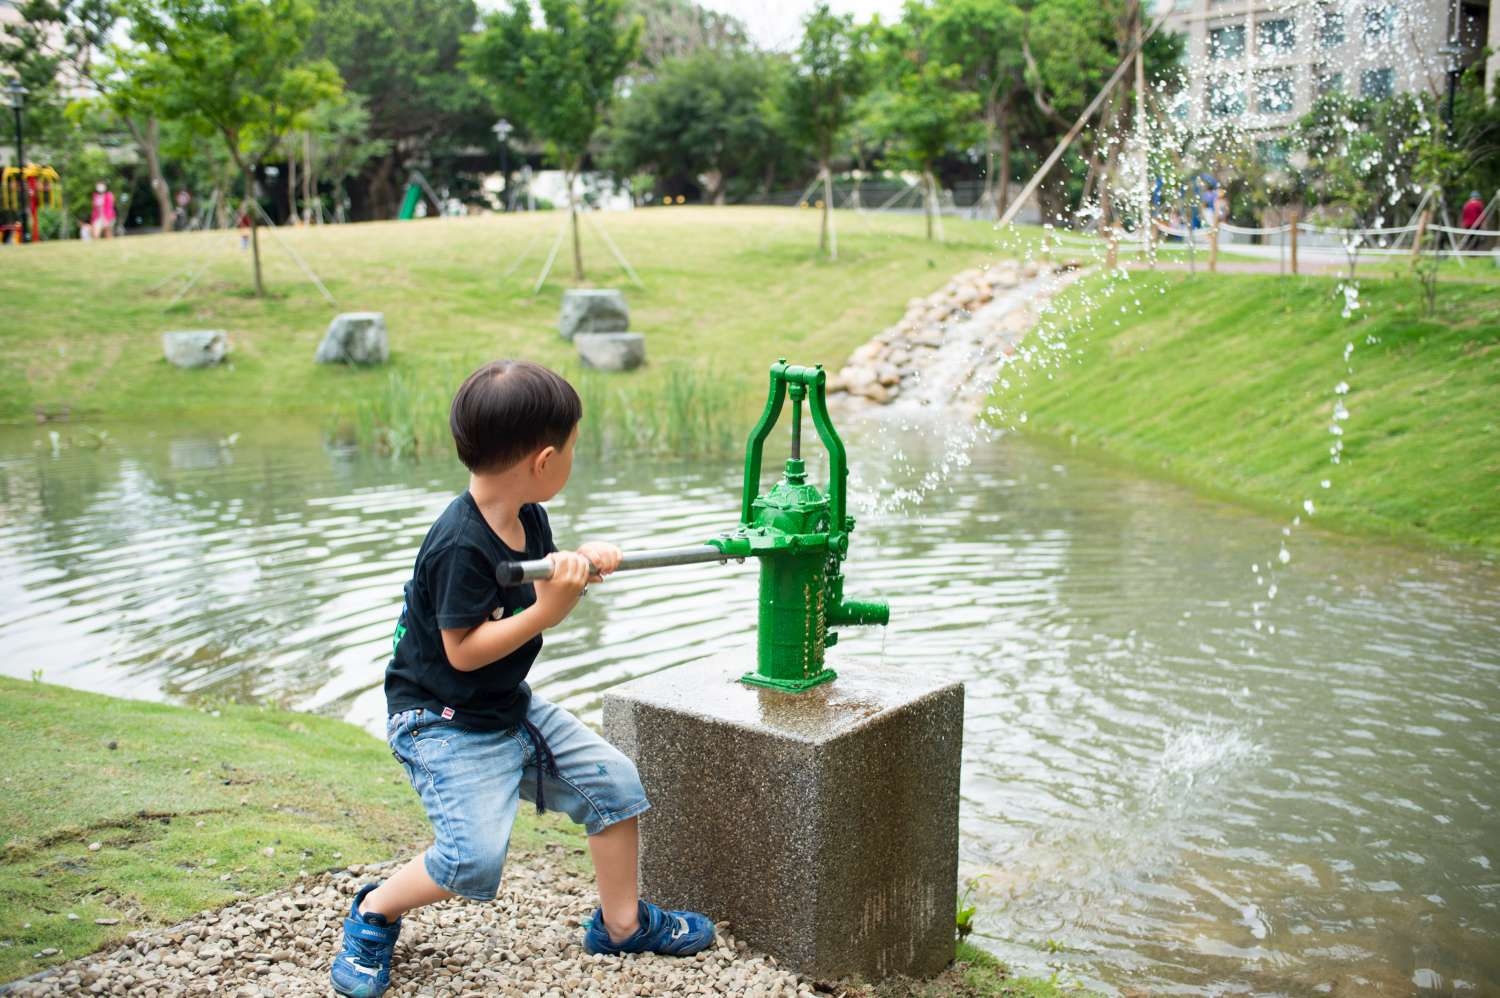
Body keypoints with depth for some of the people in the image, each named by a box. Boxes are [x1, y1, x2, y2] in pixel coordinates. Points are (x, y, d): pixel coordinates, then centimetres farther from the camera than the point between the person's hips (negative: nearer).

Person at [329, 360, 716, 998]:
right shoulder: (460, 546, -28)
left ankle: (621, 923, 23)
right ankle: (374, 913, 7)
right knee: (474, 856, -22)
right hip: (442, 723, -9)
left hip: (511, 707, 9)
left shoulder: (528, 518, -1)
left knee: (614, 781, 6)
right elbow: (463, 650, -26)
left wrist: (580, 568, -10)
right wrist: (547, 611, -30)